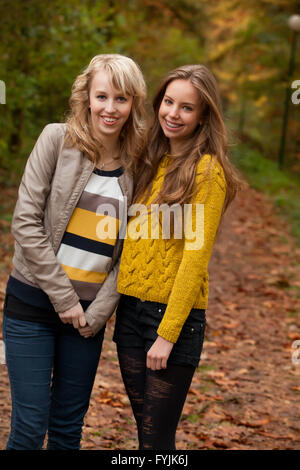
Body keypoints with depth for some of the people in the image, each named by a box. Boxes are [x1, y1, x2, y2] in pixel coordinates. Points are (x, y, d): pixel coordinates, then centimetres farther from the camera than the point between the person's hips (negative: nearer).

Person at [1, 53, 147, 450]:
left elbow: (127, 250, 5)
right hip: (34, 302, -3)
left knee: (69, 427, 10)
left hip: (88, 313, 3)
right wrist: (62, 297, -11)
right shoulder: (58, 140, -5)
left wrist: (98, 312, -6)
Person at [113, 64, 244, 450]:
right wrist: (116, 299, 4)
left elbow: (196, 255, -14)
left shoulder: (207, 169, -11)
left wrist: (168, 333, -16)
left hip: (175, 315, -6)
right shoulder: (151, 161, 10)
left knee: (158, 437, 1)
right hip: (130, 308, 6)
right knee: (143, 430, 13)